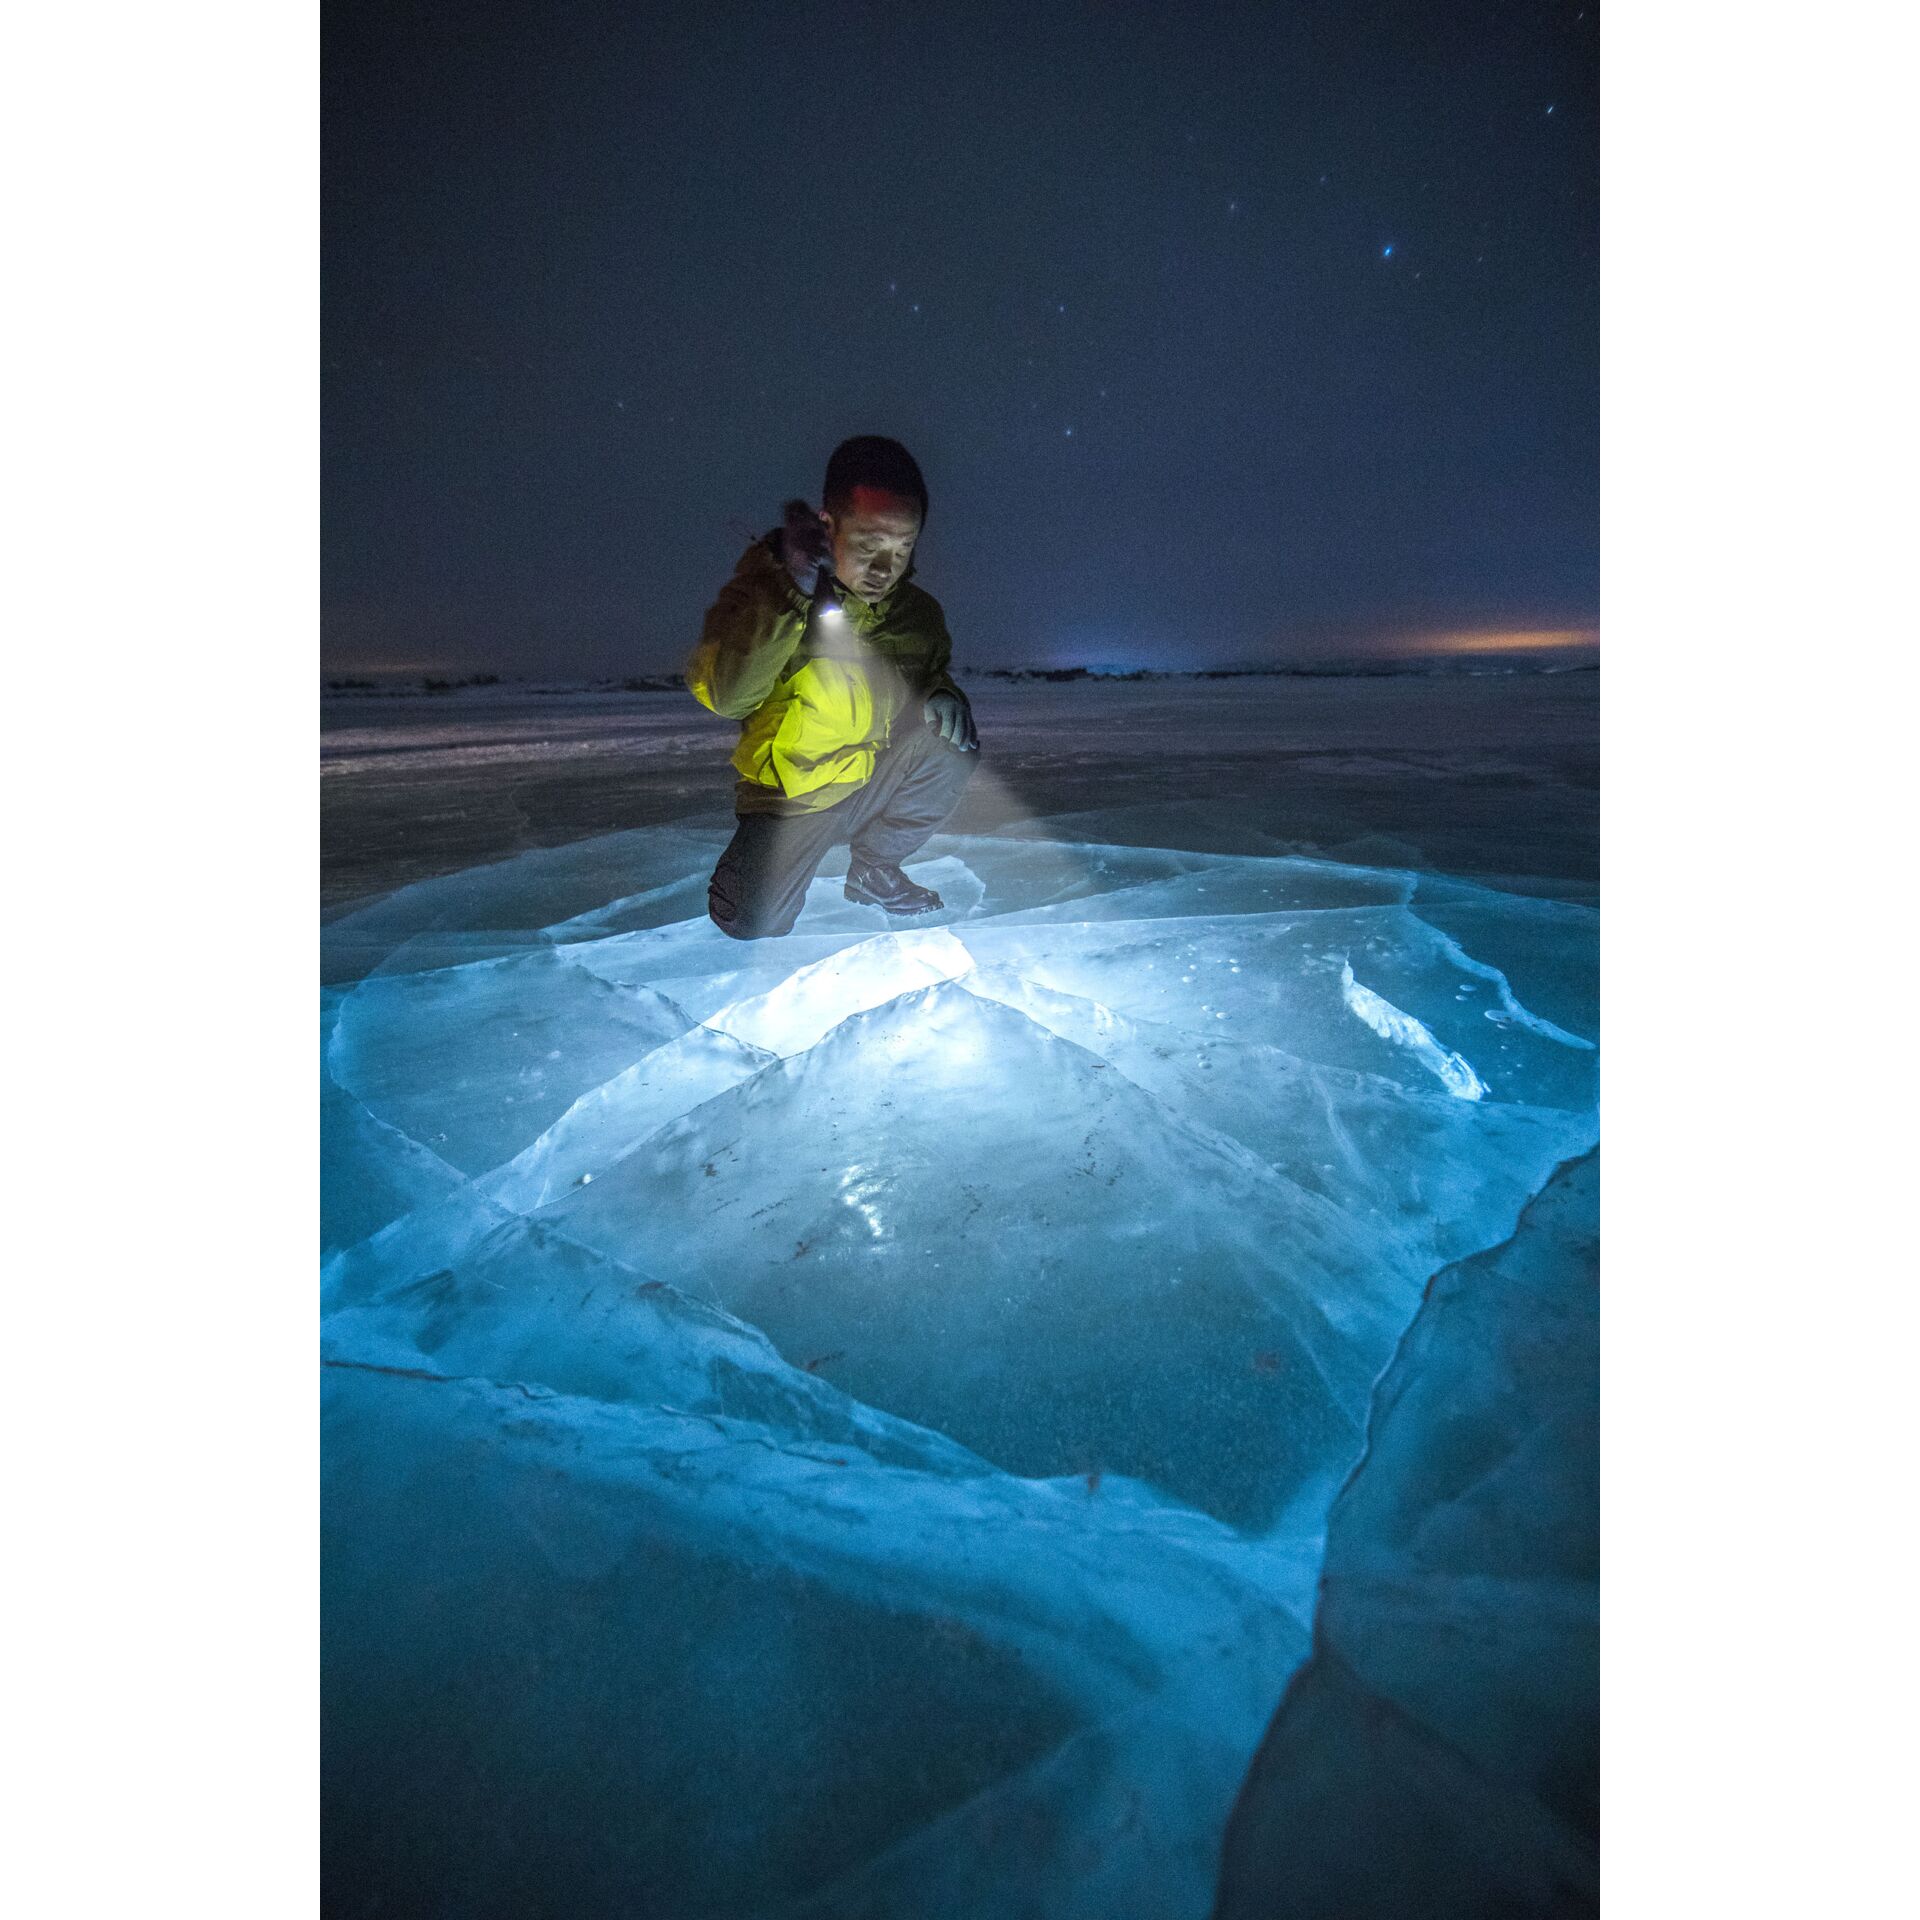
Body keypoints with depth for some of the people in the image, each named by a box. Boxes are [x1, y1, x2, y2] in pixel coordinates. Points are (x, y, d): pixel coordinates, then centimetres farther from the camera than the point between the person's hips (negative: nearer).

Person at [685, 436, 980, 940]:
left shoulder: (918, 611, -4)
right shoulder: (767, 585, -17)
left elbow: (933, 672, 16)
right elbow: (725, 695, -31)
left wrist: (941, 693, -10)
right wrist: (790, 594, -41)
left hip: (876, 780, 4)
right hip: (793, 792, -3)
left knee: (954, 742, -19)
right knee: (754, 923, -18)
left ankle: (875, 867, 1)